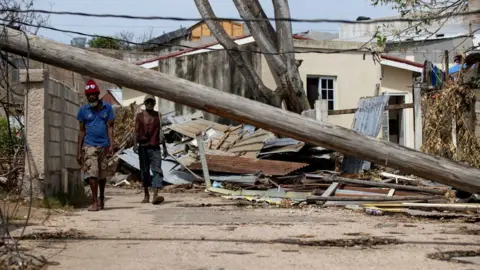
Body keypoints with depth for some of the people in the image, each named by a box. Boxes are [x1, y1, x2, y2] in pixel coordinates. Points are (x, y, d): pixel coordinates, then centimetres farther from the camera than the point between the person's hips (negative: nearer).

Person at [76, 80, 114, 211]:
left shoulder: (107, 108, 5)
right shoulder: (83, 110, 4)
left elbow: (110, 127, 3)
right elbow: (82, 131, 8)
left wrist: (111, 145, -8)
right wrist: (79, 151, 5)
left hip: (103, 145, 1)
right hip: (89, 145, -1)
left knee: (102, 174, 11)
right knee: (92, 173, -11)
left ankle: (102, 198, 31)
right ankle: (95, 202, -10)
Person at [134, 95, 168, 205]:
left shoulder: (157, 115, 10)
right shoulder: (139, 116, 6)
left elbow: (160, 132, 13)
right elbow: (136, 131, 1)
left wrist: (164, 147, 13)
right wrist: (135, 144, -13)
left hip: (155, 147, 0)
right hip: (143, 147, 0)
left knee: (157, 170, -13)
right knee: (144, 171, 7)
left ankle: (155, 196, -23)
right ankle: (146, 195, 21)